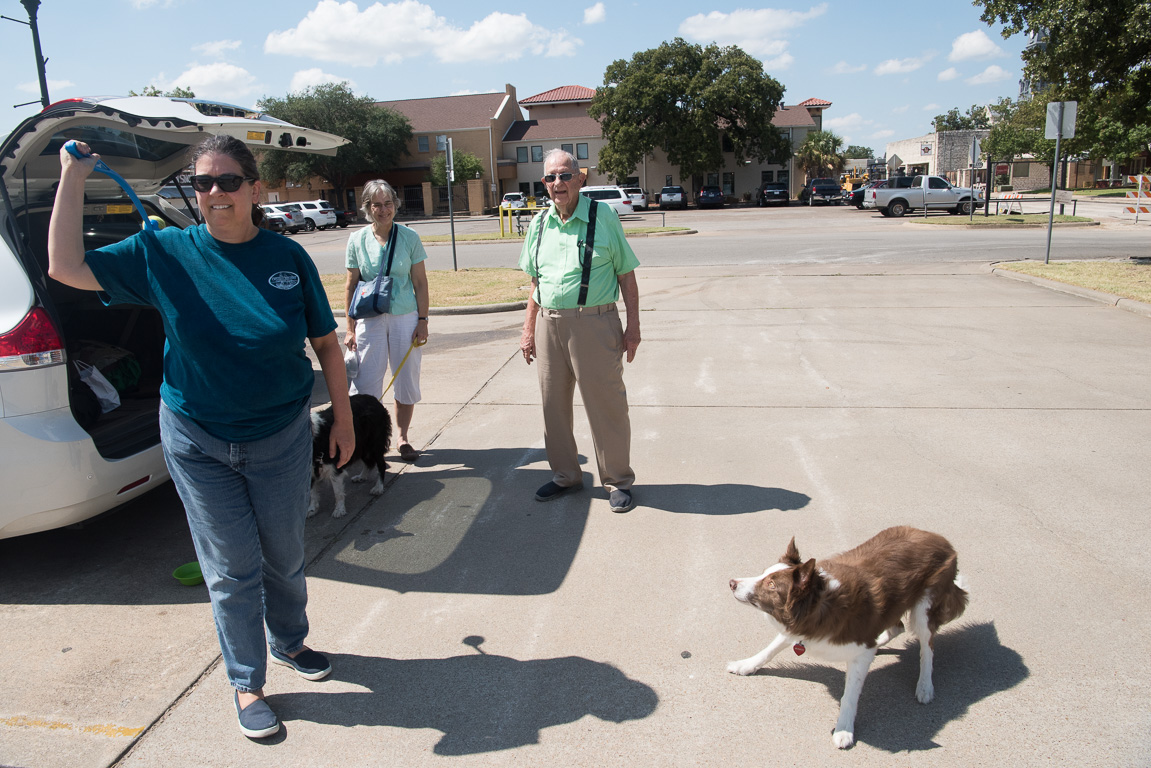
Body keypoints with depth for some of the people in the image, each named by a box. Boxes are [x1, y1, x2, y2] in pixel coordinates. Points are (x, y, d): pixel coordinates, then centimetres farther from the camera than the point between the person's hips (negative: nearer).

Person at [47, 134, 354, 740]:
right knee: (231, 569, 8)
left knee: (284, 556, 18)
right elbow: (66, 267, -7)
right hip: (197, 443, -1)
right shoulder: (163, 253, -6)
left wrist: (343, 417, 1)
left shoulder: (287, 258, -6)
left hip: (282, 437, 1)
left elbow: (325, 342, -1)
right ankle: (247, 683, 28)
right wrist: (72, 180, -10)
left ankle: (289, 642, 45)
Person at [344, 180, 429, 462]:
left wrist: (423, 321, -4)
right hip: (369, 319, 0)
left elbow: (420, 282, 2)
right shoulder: (357, 240, 1)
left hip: (405, 317, 0)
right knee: (365, 383, -2)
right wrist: (350, 328, 2)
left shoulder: (409, 237, -1)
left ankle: (402, 437, 24)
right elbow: (351, 285, 5)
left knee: (407, 380, 8)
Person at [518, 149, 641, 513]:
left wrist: (633, 326, -5)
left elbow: (626, 275, -1)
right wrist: (529, 329, 13)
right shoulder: (539, 224, 11)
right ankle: (565, 475, 30)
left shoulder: (604, 217, -2)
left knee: (605, 404, 1)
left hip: (594, 323, -5)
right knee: (553, 403, 12)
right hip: (549, 323, 5)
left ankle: (618, 481, 17)